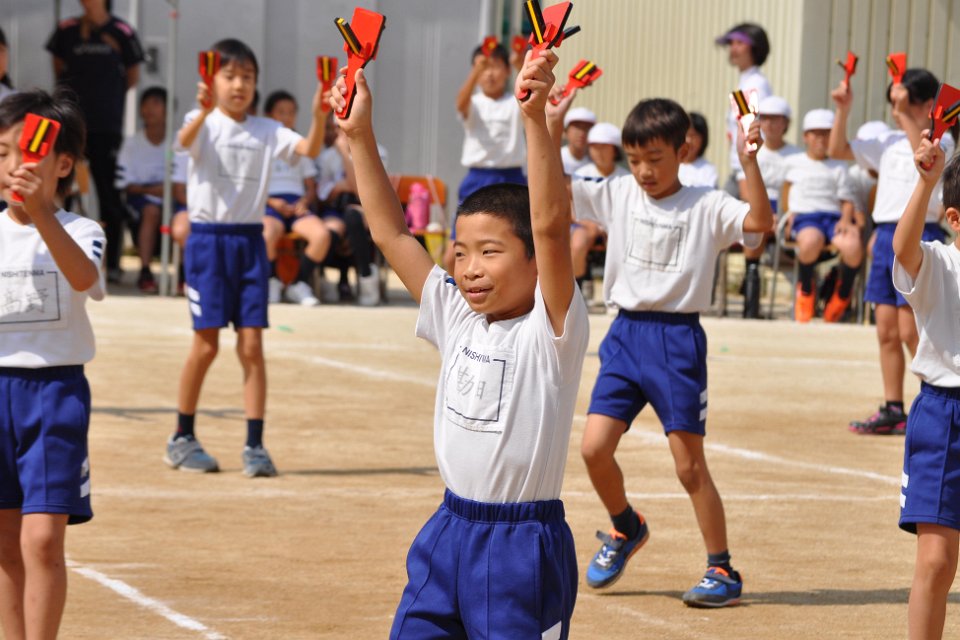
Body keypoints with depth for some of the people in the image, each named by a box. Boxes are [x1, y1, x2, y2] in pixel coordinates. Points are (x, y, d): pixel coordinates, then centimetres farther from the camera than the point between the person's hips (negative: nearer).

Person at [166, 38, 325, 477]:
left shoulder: (266, 131, 7)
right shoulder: (203, 123, -3)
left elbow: (309, 149, -8)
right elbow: (185, 141, -27)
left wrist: (319, 114, -27)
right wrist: (204, 111, -48)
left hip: (250, 242, 3)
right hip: (208, 239, -3)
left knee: (252, 344, -1)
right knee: (206, 344, -1)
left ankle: (254, 446, 2)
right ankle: (182, 439, 14)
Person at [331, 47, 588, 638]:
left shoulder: (550, 329, -12)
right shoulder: (457, 317, 6)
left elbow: (551, 224, -26)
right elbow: (392, 233, 9)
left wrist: (536, 117, -35)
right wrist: (360, 135, 4)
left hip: (523, 546, -7)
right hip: (448, 532, 7)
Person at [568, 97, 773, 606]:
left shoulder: (707, 207, -5)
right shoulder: (617, 195, 5)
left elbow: (760, 222, -21)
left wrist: (749, 162, -28)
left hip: (678, 339, -4)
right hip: (625, 334, 4)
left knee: (689, 465, -1)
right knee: (594, 446, -5)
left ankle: (722, 570, 12)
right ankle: (625, 528, 24)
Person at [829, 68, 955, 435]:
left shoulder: (942, 141, -5)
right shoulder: (889, 143, 15)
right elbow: (838, 150, 17)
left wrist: (905, 114, -29)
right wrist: (843, 111, 4)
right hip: (885, 236, 7)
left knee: (911, 331, -9)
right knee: (886, 331, 8)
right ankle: (893, 411, 15)